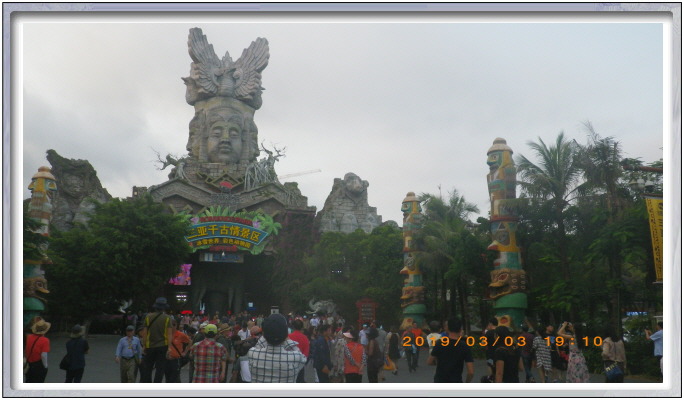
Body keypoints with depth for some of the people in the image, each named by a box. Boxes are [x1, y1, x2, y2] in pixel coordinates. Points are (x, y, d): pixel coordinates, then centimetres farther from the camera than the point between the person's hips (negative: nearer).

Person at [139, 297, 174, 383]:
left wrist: (144, 346, 9)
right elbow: (169, 333, -10)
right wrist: (169, 347, -7)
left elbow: (144, 333, 1)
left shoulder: (148, 317, 0)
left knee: (147, 368, 13)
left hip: (150, 346, 2)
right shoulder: (167, 318, -4)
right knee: (160, 368, 4)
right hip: (163, 346, -1)